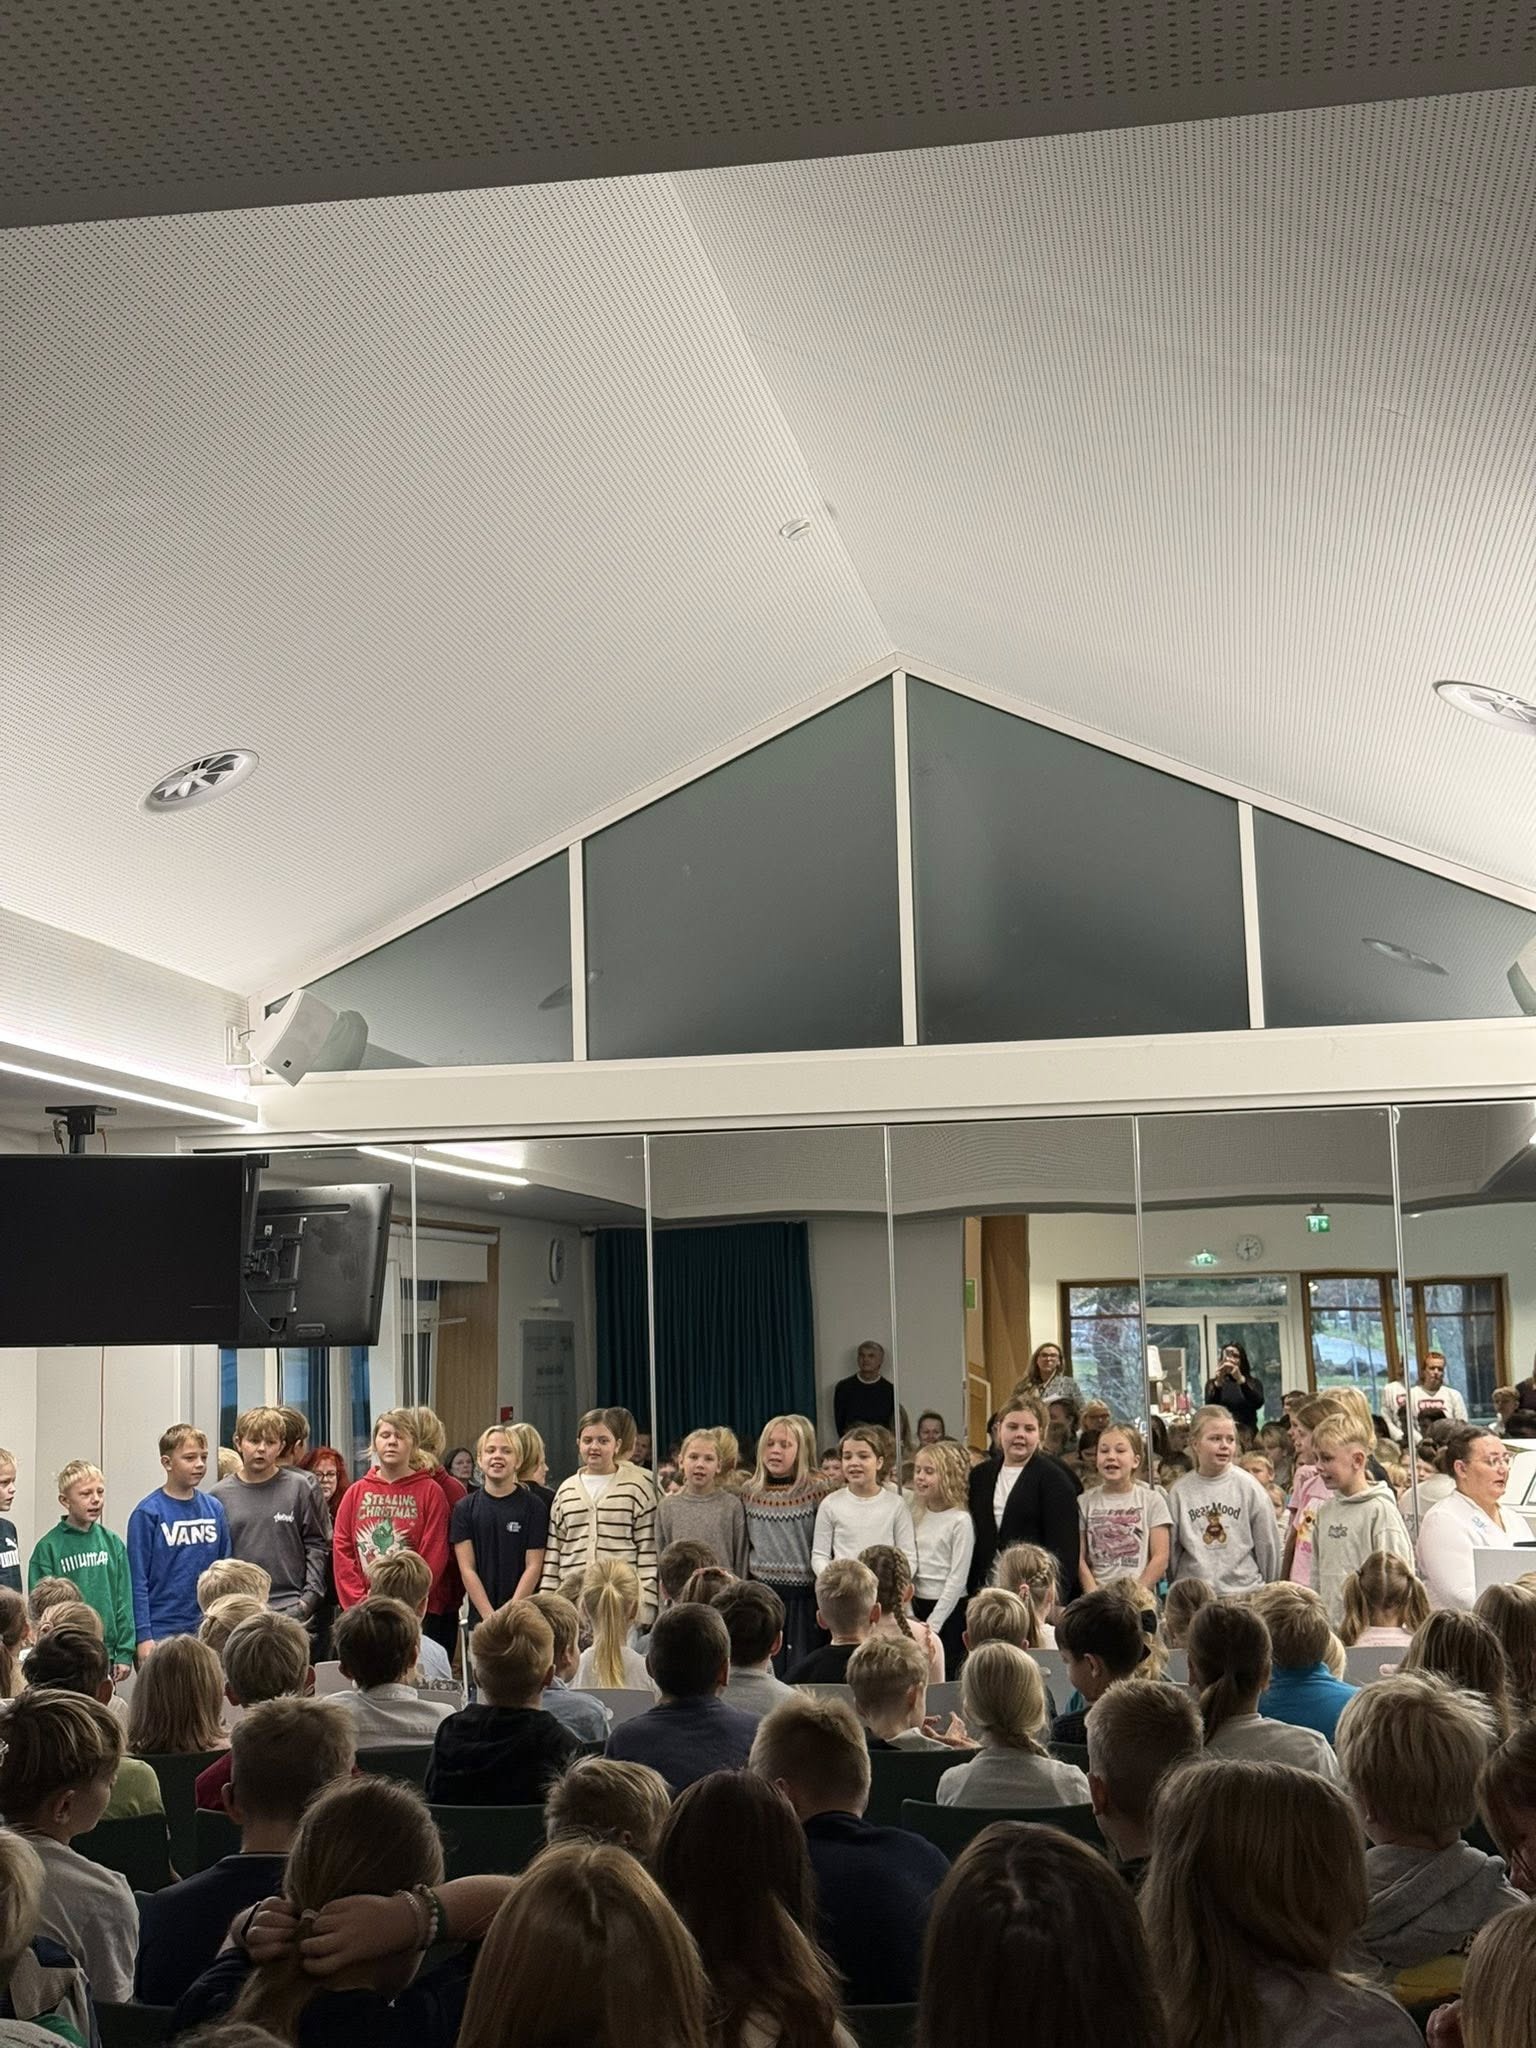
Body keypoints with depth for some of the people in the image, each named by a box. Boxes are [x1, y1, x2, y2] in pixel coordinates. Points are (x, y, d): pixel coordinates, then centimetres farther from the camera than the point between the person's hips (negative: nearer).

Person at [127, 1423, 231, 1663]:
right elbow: (137, 1580, -7)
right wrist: (143, 1636, -11)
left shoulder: (213, 1508, 8)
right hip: (161, 1633, -5)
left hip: (207, 1631, 5)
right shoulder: (148, 1513, -6)